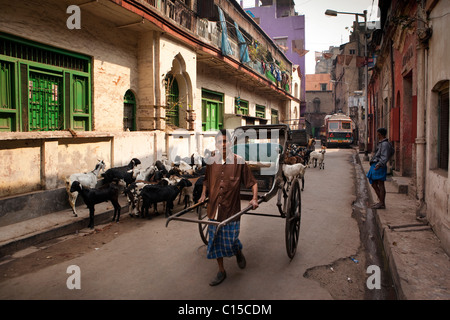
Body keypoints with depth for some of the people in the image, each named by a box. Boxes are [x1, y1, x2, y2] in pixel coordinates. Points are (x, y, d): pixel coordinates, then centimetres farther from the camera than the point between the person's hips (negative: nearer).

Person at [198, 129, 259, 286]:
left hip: (231, 210, -4)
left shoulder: (239, 161, -9)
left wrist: (254, 199, -12)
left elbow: (253, 182, -2)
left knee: (230, 242, -1)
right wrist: (203, 195, 9)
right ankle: (221, 272, 31)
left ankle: (239, 252, 36)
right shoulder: (211, 161, 2)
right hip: (214, 209, 4)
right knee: (215, 242, 11)